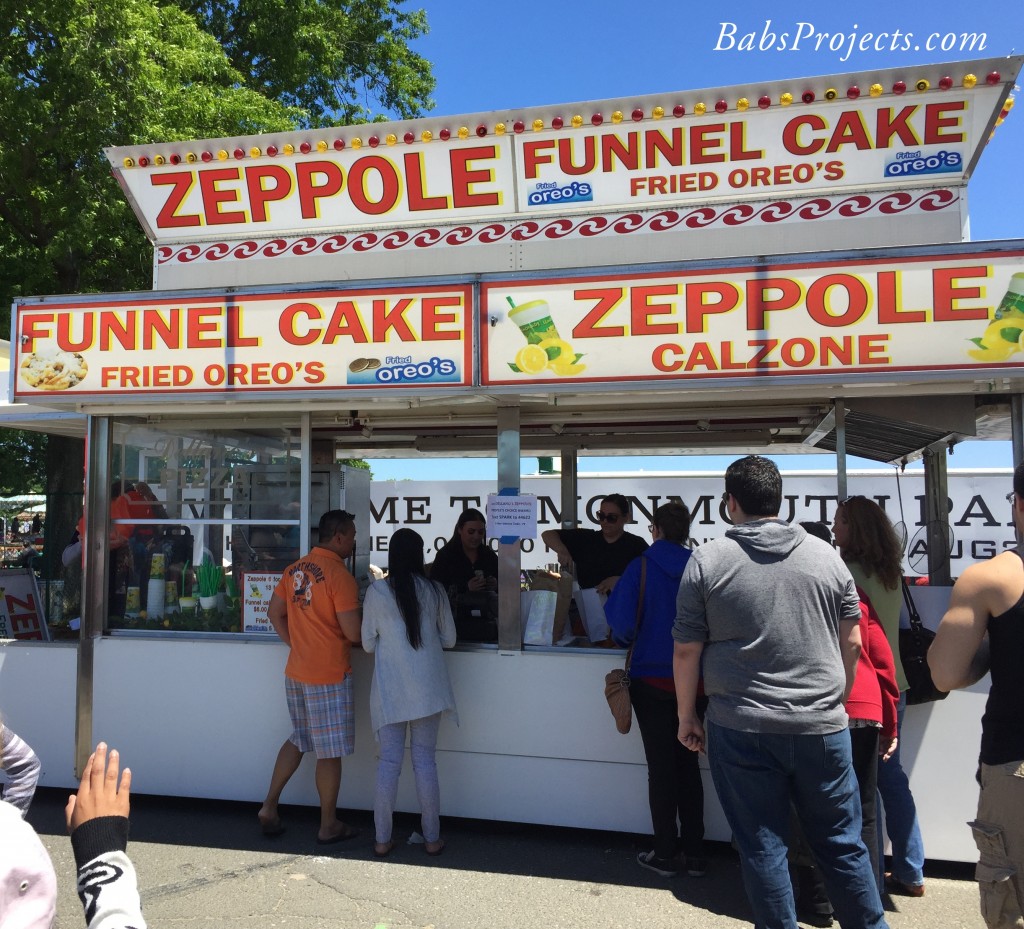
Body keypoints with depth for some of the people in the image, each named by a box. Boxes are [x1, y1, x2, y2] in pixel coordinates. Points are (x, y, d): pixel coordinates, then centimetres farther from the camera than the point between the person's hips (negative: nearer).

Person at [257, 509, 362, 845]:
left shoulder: (295, 569, 5)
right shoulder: (340, 575, -19)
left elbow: (274, 612, 14)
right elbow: (353, 633, -20)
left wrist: (296, 644, 14)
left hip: (296, 671, 8)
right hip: (329, 676, -8)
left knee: (298, 739, 24)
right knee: (330, 752, 5)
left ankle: (269, 807, 27)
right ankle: (329, 826, 17)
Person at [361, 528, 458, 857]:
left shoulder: (376, 591, -5)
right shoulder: (434, 590, -2)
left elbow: (368, 644, 1)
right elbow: (449, 639, 5)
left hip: (389, 690, -1)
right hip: (427, 688, 1)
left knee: (389, 761, 7)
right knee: (425, 760, 9)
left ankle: (382, 839, 15)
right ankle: (432, 838, 18)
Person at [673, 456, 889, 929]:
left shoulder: (707, 560, -6)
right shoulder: (825, 555, 2)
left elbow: (686, 650, -4)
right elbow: (852, 642, 7)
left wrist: (687, 717, 8)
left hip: (742, 730, -2)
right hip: (822, 729, 3)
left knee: (762, 847, 10)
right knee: (842, 843, 17)